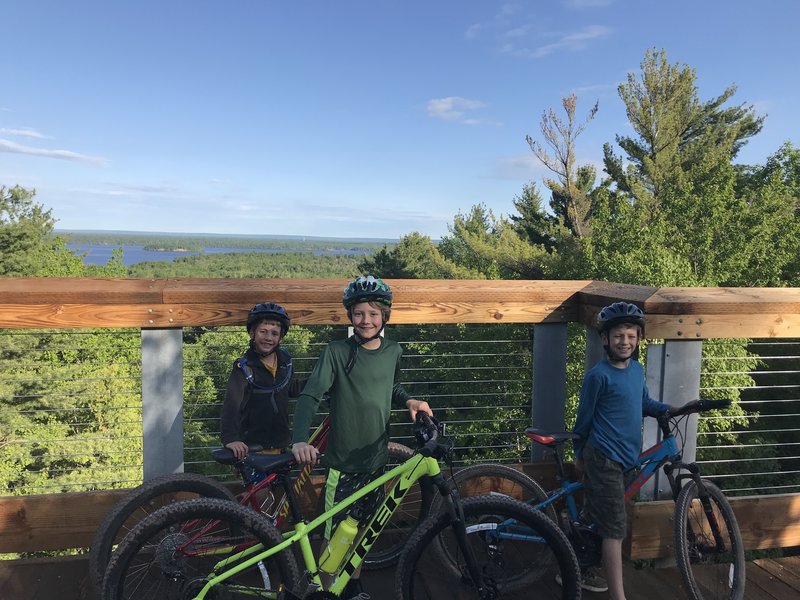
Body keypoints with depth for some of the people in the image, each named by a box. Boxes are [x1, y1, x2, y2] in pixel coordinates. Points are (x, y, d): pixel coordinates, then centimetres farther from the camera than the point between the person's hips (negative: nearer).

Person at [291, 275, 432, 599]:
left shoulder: (393, 351, 2)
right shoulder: (337, 352, -14)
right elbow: (309, 396, -21)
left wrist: (409, 400, -2)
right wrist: (300, 439, -36)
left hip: (376, 459, 5)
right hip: (343, 463, -5)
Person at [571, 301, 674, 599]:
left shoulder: (637, 369, 6)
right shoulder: (599, 375, -16)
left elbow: (645, 404, 21)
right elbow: (584, 417, -6)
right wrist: (579, 455, 4)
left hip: (625, 456, 8)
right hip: (604, 458, -8)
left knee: (597, 520, 19)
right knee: (615, 529, -7)